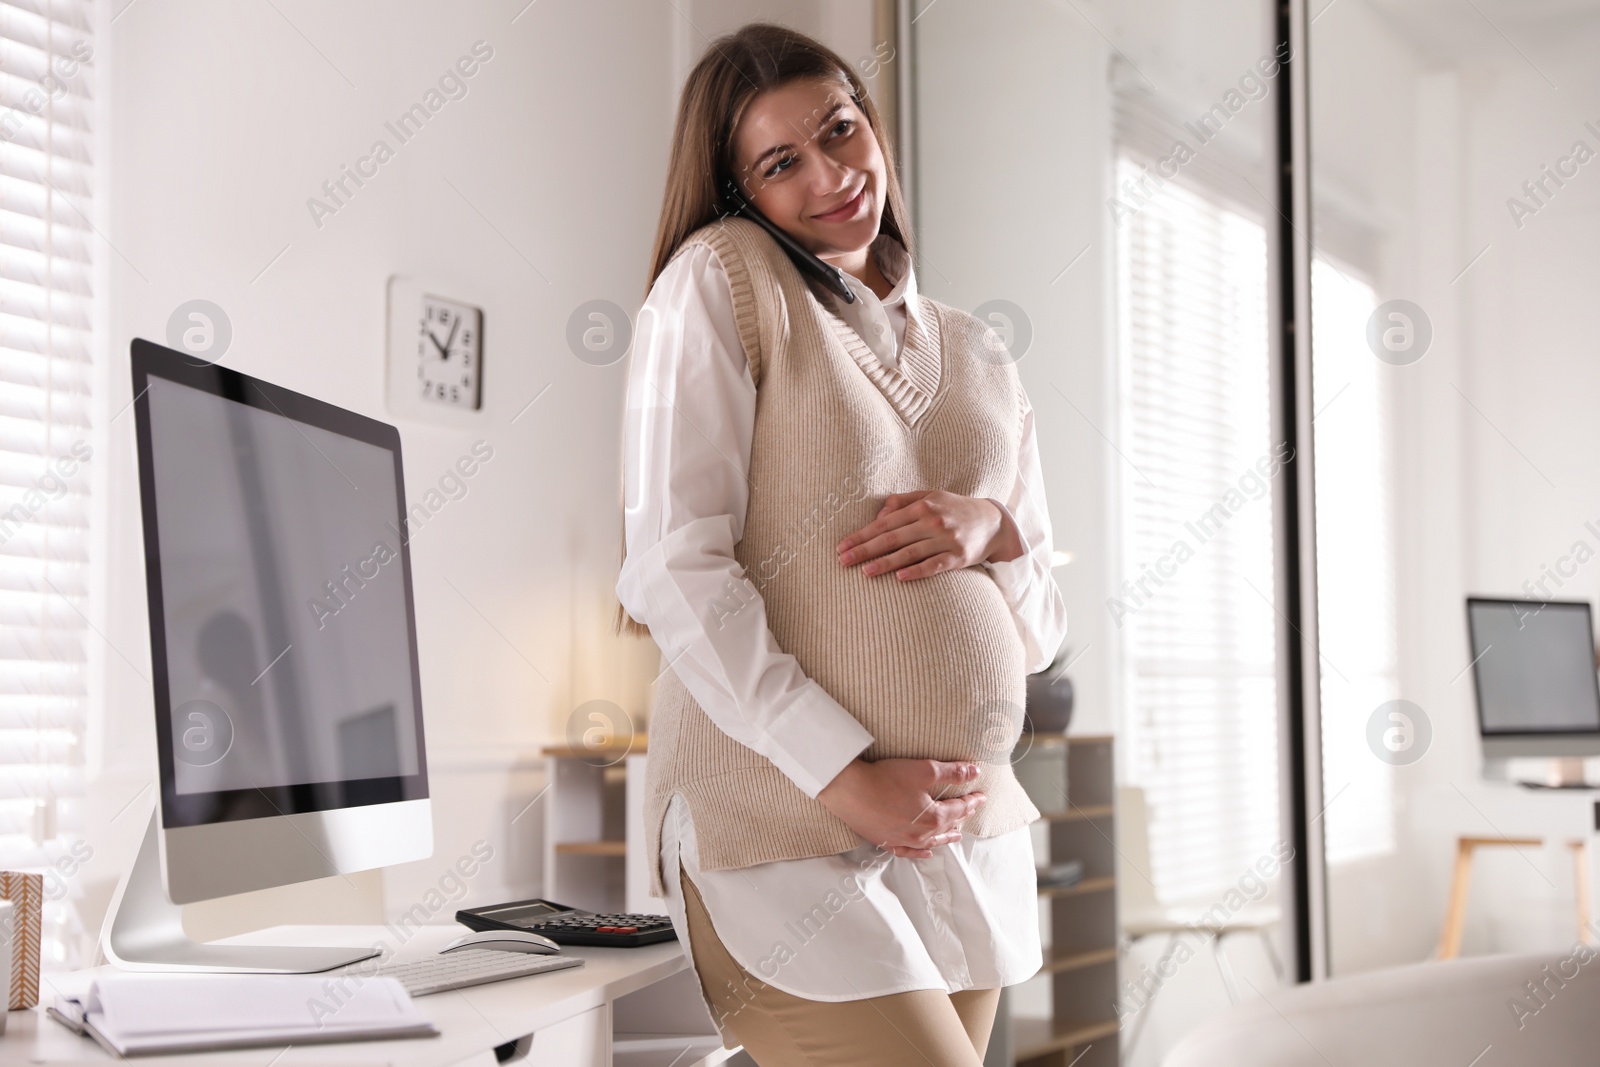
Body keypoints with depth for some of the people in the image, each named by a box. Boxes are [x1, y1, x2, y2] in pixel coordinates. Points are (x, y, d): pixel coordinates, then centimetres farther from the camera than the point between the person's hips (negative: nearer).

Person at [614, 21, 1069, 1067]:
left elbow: (1045, 627, 16)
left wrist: (994, 531, -7)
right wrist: (843, 774, -16)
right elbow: (676, 569, -11)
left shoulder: (977, 356, 16)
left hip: (969, 835, 6)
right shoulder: (718, 279, -2)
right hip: (788, 832, -6)